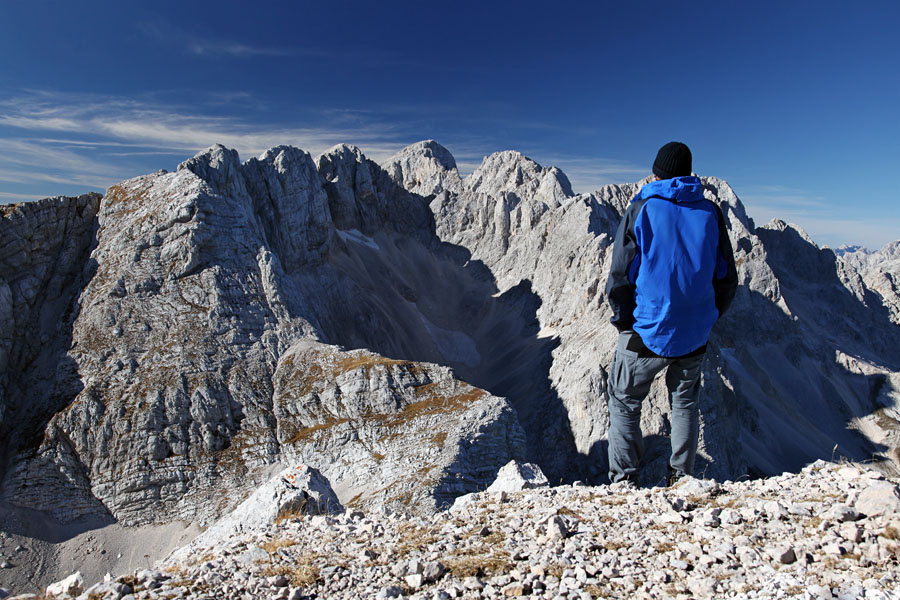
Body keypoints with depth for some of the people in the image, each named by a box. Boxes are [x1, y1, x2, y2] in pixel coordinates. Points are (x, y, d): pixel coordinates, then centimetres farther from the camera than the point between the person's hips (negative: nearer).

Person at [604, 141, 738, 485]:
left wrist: (622, 321, 5)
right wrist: (707, 318, 17)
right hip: (694, 336, 4)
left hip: (647, 332, -3)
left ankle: (623, 480, 15)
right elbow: (727, 279, 6)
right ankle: (682, 477, 28)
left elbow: (620, 278, -9)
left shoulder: (641, 210, -8)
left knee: (624, 402, 12)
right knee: (685, 402, 23)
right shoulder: (710, 213, 2)